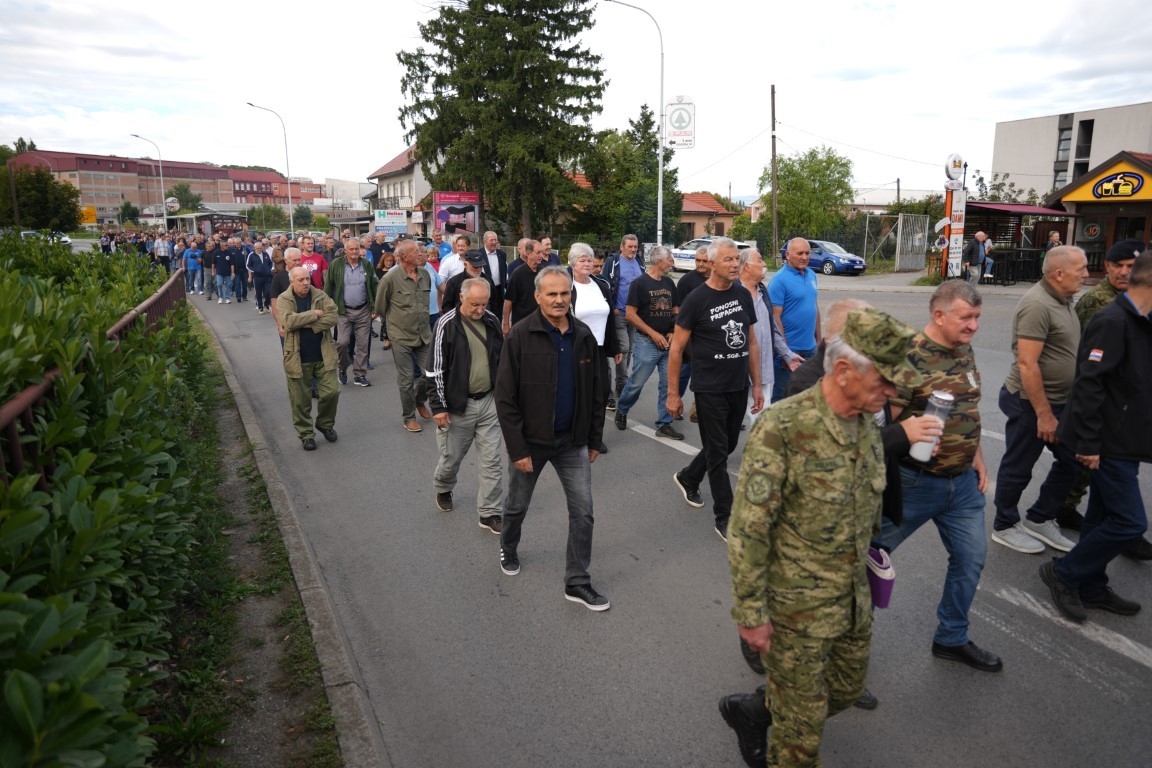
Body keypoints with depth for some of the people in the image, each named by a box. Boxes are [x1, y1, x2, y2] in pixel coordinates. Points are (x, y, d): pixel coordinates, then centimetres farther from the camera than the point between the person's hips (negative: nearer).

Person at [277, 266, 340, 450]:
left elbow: (332, 317, -12)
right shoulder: (284, 299, -5)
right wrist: (315, 314, -17)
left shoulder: (321, 296, 1)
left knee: (332, 391, 1)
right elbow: (289, 321, -22)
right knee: (301, 400, 6)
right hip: (298, 358, -2)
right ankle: (306, 434, 22)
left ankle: (325, 424, 26)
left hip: (323, 355, 2)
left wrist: (308, 324, -19)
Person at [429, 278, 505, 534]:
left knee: (492, 460, 4)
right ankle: (443, 490, 43)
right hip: (458, 405, -3)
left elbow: (502, 359, 13)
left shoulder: (492, 321, 2)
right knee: (452, 457, 12)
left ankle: (490, 512, 15)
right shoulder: (447, 324, -12)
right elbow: (436, 368, -11)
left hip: (489, 401, 4)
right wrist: (438, 406, -13)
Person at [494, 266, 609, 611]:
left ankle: (577, 583, 17)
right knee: (517, 506, 18)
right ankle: (508, 549, 49)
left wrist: (594, 439, 6)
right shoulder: (520, 336, -16)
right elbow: (505, 398, -15)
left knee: (583, 512, 2)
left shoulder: (583, 335, -2)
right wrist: (518, 449, -16)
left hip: (572, 441, 3)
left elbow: (596, 392, 5)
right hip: (530, 440, -3)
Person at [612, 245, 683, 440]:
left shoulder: (669, 283, 11)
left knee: (669, 384, 3)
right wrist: (653, 333, -14)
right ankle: (621, 410, 27)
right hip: (646, 342, -6)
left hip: (668, 342, 6)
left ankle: (664, 424, 12)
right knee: (636, 382, 1)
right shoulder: (639, 283, -9)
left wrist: (672, 333, 0)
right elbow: (630, 314, -12)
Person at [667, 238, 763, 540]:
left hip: (739, 388, 6)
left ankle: (687, 479, 44)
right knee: (717, 453, 1)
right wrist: (673, 394, -9)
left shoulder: (743, 295, 5)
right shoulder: (696, 300, -11)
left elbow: (752, 342, 12)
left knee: (727, 446, 18)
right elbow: (676, 348, -8)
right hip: (710, 389, -6)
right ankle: (724, 520, 12)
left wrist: (757, 385, 10)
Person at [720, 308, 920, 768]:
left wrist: (866, 569, 19)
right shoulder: (782, 429, -27)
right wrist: (751, 614, -19)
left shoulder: (866, 423, -2)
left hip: (854, 599, 8)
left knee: (846, 691, 25)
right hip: (796, 607, -7)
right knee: (805, 720, 11)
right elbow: (747, 530, -24)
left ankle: (754, 713, 45)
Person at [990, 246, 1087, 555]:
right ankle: (1005, 527, 24)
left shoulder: (1063, 300, 8)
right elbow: (1027, 364, -25)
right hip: (1030, 402, -9)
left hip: (1059, 401, 9)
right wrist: (1043, 414, -22)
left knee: (1073, 460, 16)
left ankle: (1038, 520, 31)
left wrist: (1054, 408, 16)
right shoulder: (1037, 305, -22)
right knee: (1018, 468, 6)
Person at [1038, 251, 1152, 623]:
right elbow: (1088, 385, -24)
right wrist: (1089, 444, -23)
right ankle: (1063, 572, 9)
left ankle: (1090, 588, 27)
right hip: (1110, 443, -9)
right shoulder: (1113, 321, -20)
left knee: (1104, 516, 16)